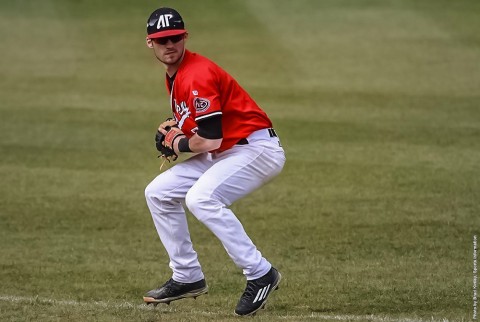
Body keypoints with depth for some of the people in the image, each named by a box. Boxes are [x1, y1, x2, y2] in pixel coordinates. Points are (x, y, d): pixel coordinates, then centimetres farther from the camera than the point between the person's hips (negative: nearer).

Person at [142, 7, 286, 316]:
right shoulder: (173, 76, 10)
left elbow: (210, 140, -25)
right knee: (158, 193, 11)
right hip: (225, 153, 11)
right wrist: (174, 127, 5)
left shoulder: (197, 76, -21)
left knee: (200, 198, -32)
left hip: (257, 148, -11)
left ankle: (260, 274, -25)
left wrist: (176, 144, -8)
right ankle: (187, 278, 17)